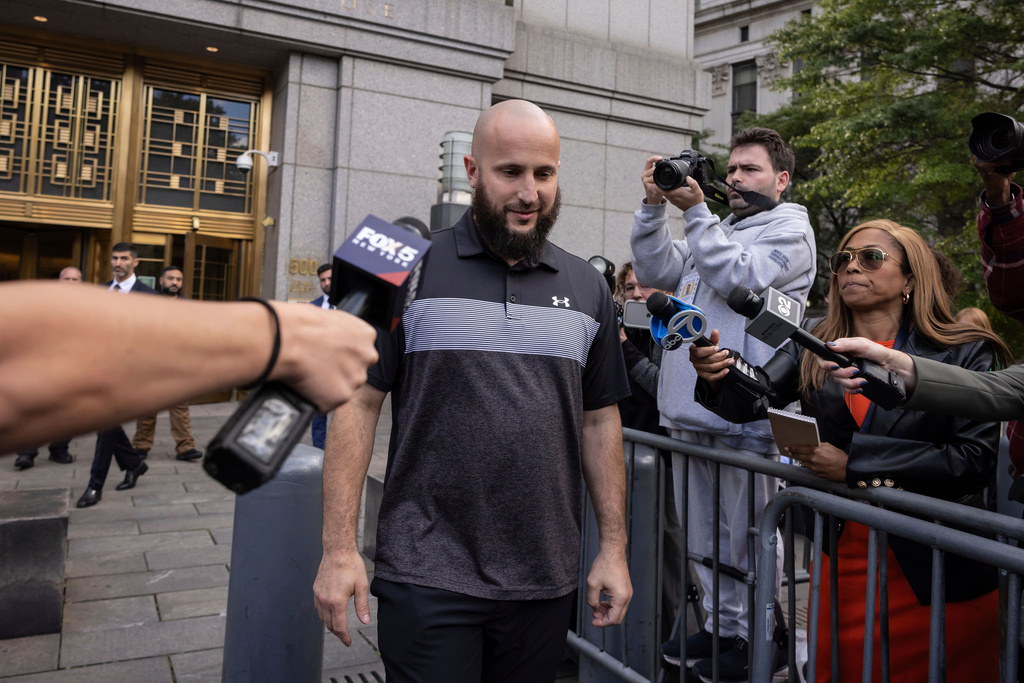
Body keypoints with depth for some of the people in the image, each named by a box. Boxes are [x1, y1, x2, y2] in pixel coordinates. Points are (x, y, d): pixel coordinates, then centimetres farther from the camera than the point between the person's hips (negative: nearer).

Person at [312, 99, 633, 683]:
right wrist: (339, 548, -9)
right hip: (427, 577, -3)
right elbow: (359, 405, -5)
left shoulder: (588, 288, 7)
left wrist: (614, 547, 6)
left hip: (546, 582, 4)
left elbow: (599, 421, 9)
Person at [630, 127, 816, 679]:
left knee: (746, 535, 2)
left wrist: (695, 209, -13)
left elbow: (739, 276, -14)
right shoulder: (716, 231, 23)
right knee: (704, 533, 15)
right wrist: (654, 206, 2)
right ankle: (720, 625, 30)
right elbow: (658, 271, 13)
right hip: (689, 410, 7)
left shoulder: (790, 228, 2)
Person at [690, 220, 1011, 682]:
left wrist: (853, 463, -21)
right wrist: (717, 375, -32)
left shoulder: (963, 354, -6)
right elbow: (751, 401, -9)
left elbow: (975, 457, -15)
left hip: (937, 574, -2)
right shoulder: (812, 351, 3)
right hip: (840, 558, 3)